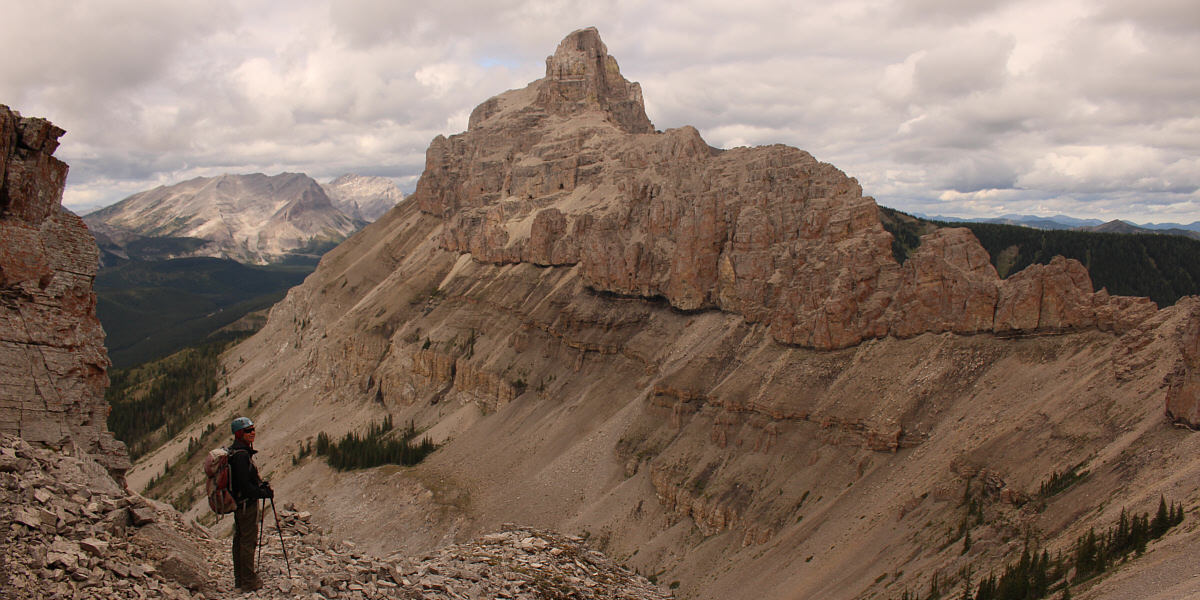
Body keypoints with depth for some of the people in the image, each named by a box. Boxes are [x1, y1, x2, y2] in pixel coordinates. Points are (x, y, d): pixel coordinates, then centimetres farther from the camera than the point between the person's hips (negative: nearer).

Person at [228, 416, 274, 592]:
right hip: (246, 503, -10)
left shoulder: (234, 452, 9)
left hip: (238, 503, 10)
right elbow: (245, 485, -25)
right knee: (248, 541, -2)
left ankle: (239, 578, 27)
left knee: (239, 539, 17)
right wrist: (265, 493, -16)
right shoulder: (242, 455, -23)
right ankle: (249, 582, 5)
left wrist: (261, 484, 8)